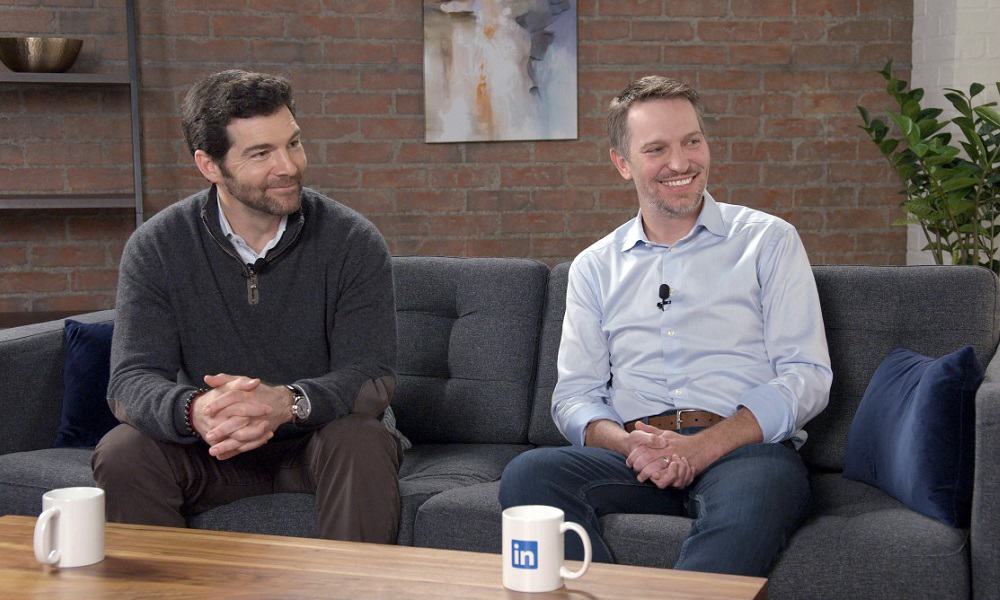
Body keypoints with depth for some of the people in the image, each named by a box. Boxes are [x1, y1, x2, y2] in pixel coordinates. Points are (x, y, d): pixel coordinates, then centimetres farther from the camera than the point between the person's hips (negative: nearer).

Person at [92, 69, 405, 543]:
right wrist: (194, 411, -41)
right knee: (121, 453, -25)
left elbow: (372, 378, -18)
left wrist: (287, 403, -41)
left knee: (363, 441, -33)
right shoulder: (156, 248, -8)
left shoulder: (352, 241, -12)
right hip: (213, 449, 2)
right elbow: (131, 380, -16)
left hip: (321, 436, -1)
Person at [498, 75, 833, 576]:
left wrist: (704, 446, -13)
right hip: (633, 454, 3)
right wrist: (630, 444, -11)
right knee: (527, 474, -27)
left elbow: (807, 376, 2)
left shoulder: (769, 241, 11)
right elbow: (574, 394, 14)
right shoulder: (594, 267, 19)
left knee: (754, 494, -39)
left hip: (744, 446, -3)